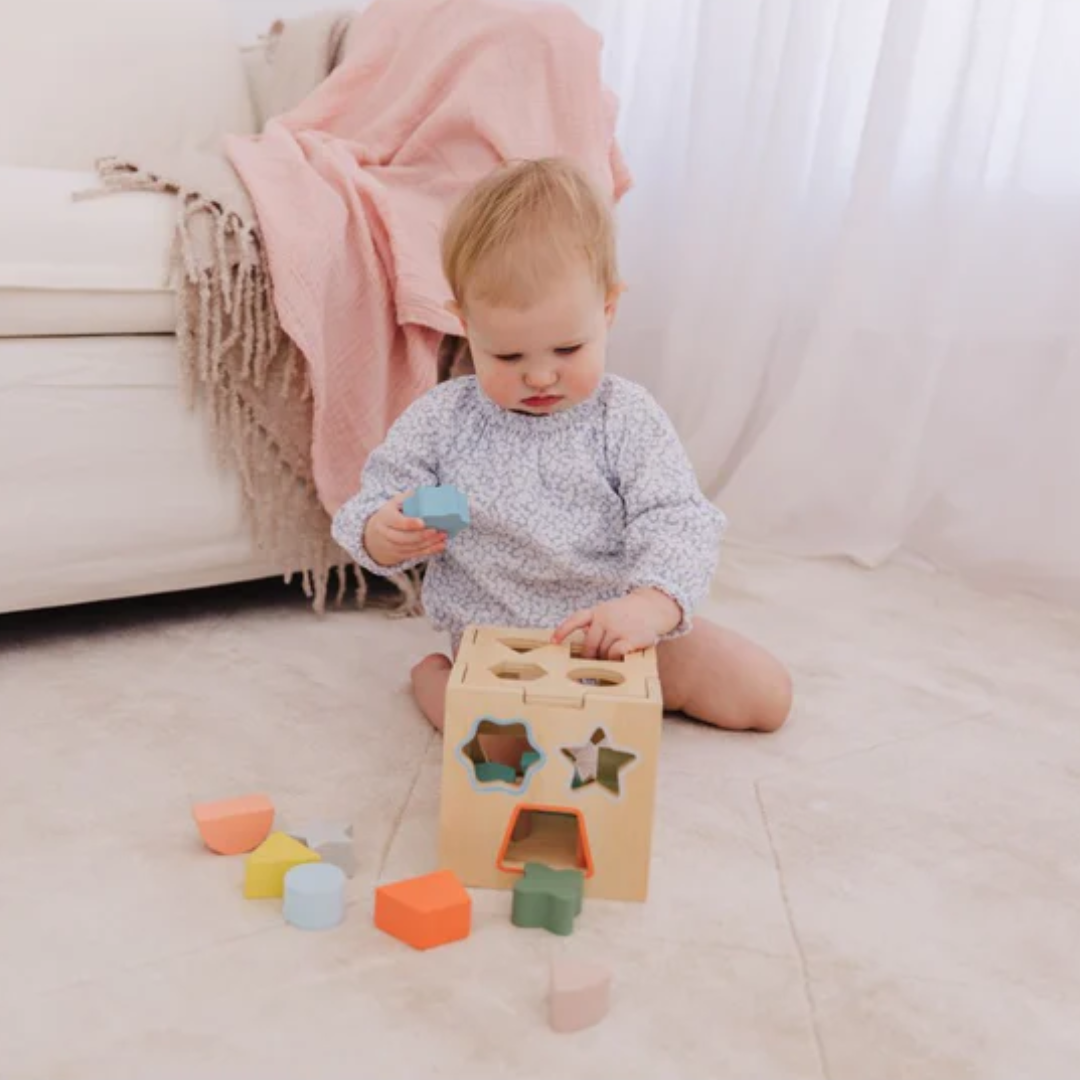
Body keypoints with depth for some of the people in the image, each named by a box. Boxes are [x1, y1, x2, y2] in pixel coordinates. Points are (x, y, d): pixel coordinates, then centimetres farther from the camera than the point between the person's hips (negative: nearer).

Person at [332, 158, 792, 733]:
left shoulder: (627, 418, -8)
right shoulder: (441, 421, -6)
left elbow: (679, 523, -16)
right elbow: (377, 503, 0)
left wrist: (652, 604, -38)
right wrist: (383, 536, -27)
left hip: (619, 634, 2)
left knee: (765, 694, -3)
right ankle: (433, 677, 3)